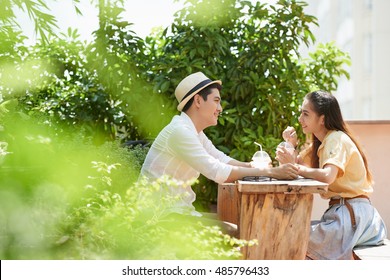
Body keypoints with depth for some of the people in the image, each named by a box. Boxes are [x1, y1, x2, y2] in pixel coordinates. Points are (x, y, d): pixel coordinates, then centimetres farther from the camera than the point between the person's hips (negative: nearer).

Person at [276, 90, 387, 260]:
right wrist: (291, 145, -4)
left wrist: (296, 167, -22)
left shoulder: (337, 139, -13)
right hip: (338, 211, 9)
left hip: (352, 213, -9)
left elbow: (328, 176, -30)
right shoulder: (319, 143, 17)